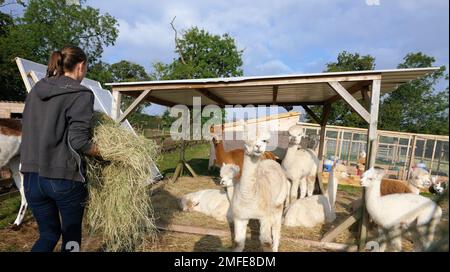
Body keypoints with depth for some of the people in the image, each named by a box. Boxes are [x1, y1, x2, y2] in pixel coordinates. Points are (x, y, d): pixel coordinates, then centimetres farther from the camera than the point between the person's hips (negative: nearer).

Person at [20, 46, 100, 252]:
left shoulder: (36, 90, 9)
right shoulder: (81, 94, -12)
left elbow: (29, 130, 13)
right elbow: (78, 141, -19)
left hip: (31, 176, 6)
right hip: (64, 178, -6)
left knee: (49, 234, 22)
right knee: (71, 236, 17)